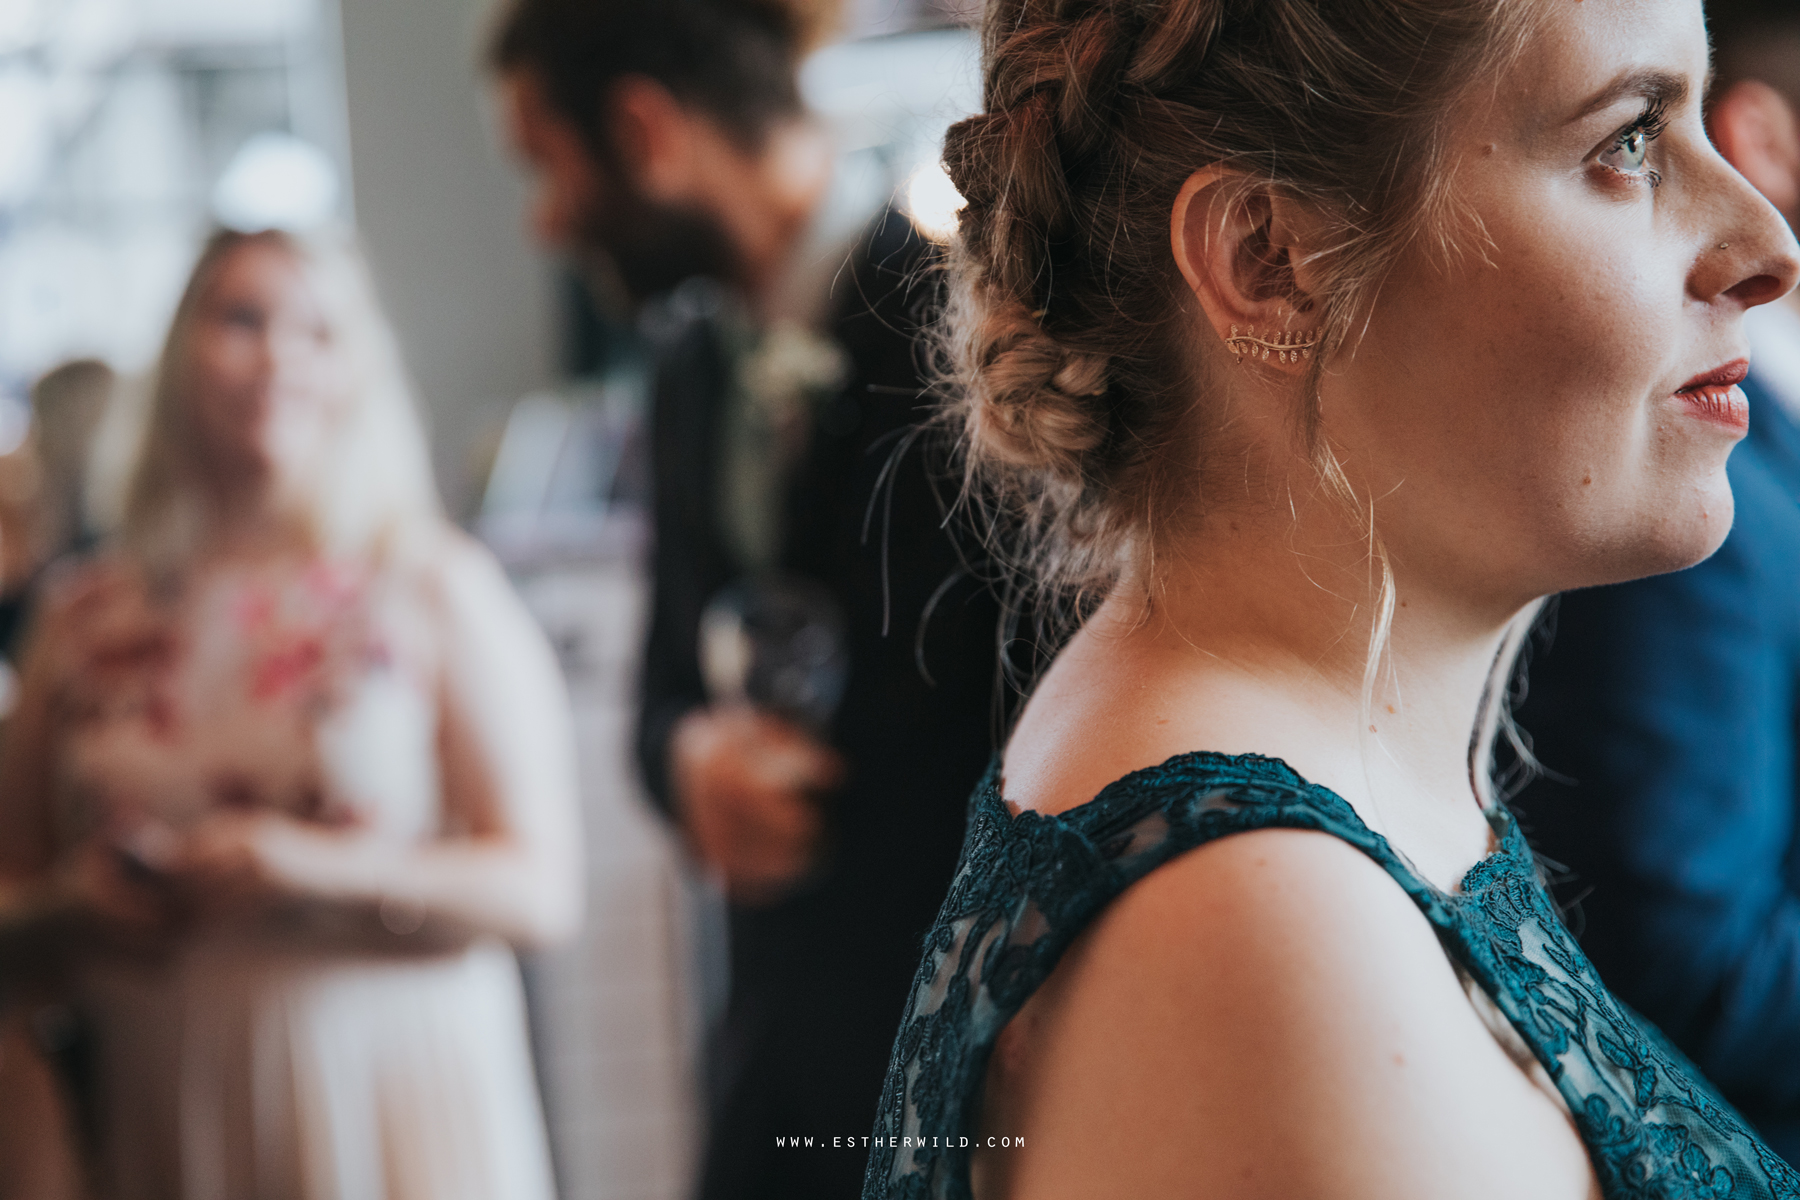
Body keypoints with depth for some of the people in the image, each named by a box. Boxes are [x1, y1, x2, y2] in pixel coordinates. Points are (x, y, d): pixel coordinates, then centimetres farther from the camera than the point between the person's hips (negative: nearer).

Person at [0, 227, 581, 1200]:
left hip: (388, 1111, -2)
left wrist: (320, 867, -19)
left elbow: (542, 891, -8)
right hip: (167, 1117, 2)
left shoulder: (438, 587, -2)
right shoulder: (87, 618, 6)